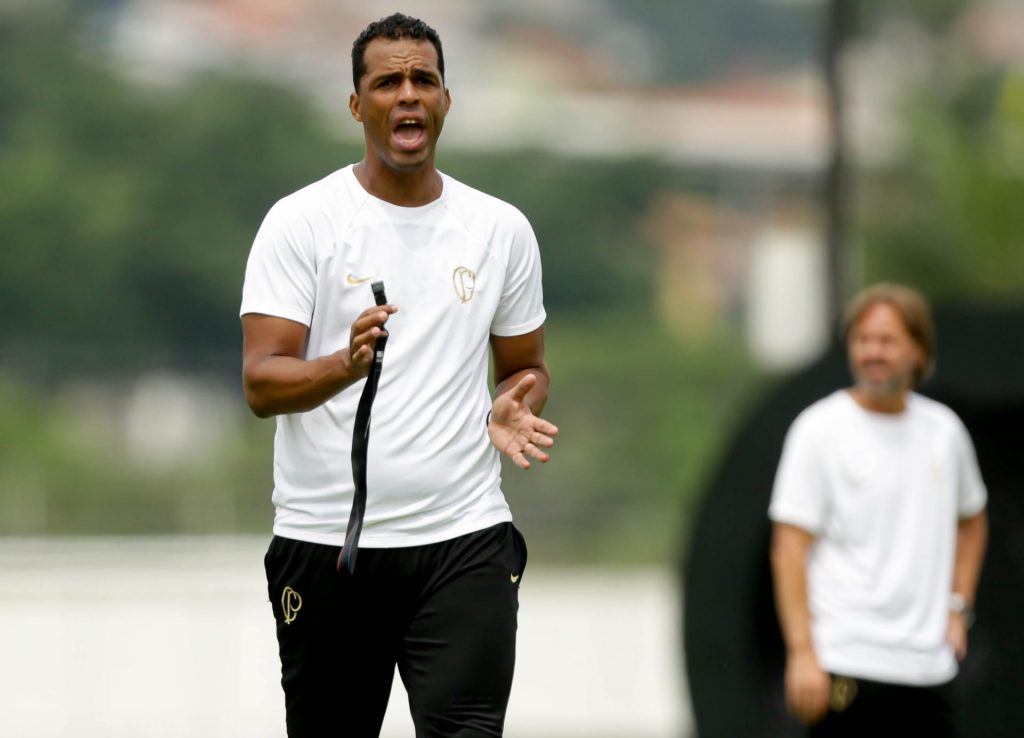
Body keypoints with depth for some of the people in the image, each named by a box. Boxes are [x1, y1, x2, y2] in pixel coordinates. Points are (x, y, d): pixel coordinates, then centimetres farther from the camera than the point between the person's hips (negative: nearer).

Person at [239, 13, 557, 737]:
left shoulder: (502, 229, 9)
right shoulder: (300, 222, -2)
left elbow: (527, 366, 20)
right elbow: (261, 383, -9)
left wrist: (514, 411, -4)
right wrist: (345, 366, -30)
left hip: (464, 541, 1)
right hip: (325, 539, -1)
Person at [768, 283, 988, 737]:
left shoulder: (944, 429, 11)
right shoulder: (819, 430, -5)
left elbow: (971, 519, 29)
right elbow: (790, 548, -8)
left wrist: (958, 607, 16)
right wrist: (802, 654, -15)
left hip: (928, 669, 6)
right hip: (847, 667, -5)